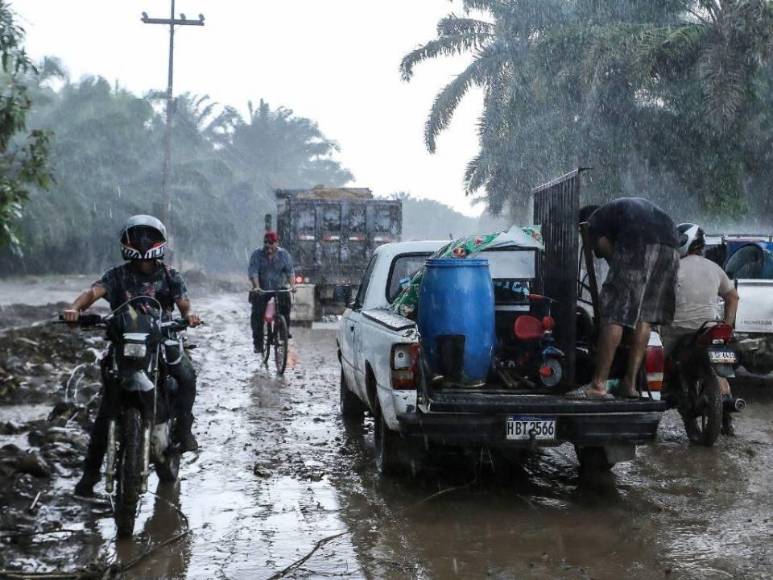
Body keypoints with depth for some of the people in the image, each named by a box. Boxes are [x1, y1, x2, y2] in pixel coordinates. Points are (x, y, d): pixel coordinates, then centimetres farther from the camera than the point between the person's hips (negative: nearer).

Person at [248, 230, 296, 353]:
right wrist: (256, 287, -33)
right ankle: (258, 342, -1)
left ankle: (285, 329, -14)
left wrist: (292, 285, -29)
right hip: (261, 290, 0)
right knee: (257, 313, -11)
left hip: (279, 288, 0)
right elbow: (253, 272, -17)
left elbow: (290, 271, -10)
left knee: (286, 301, -29)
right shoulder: (257, 255, -7)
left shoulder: (284, 254, -3)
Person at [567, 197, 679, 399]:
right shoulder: (636, 204, 41)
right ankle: (630, 383, 11)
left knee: (614, 314, -4)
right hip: (669, 244, 6)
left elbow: (607, 250, 8)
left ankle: (598, 384, -6)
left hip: (637, 245, -6)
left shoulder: (595, 219, 23)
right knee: (645, 316, 12)